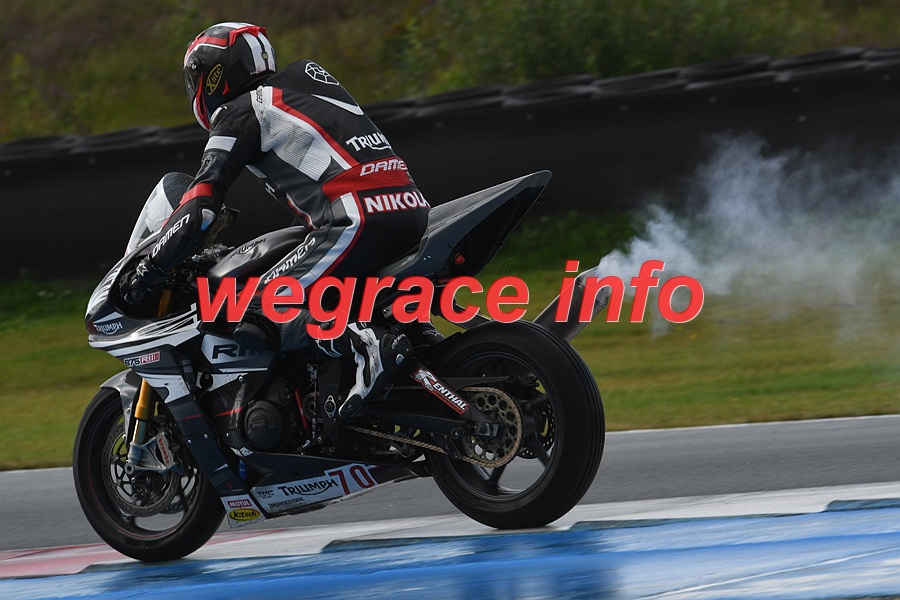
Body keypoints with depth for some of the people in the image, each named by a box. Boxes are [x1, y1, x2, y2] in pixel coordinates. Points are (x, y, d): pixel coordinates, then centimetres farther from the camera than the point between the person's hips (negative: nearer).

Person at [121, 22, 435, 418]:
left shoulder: (240, 114, 4)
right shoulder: (303, 76, 27)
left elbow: (200, 206, -4)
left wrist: (147, 272, 4)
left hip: (358, 222, -9)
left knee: (253, 321, -11)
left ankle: (367, 345, -28)